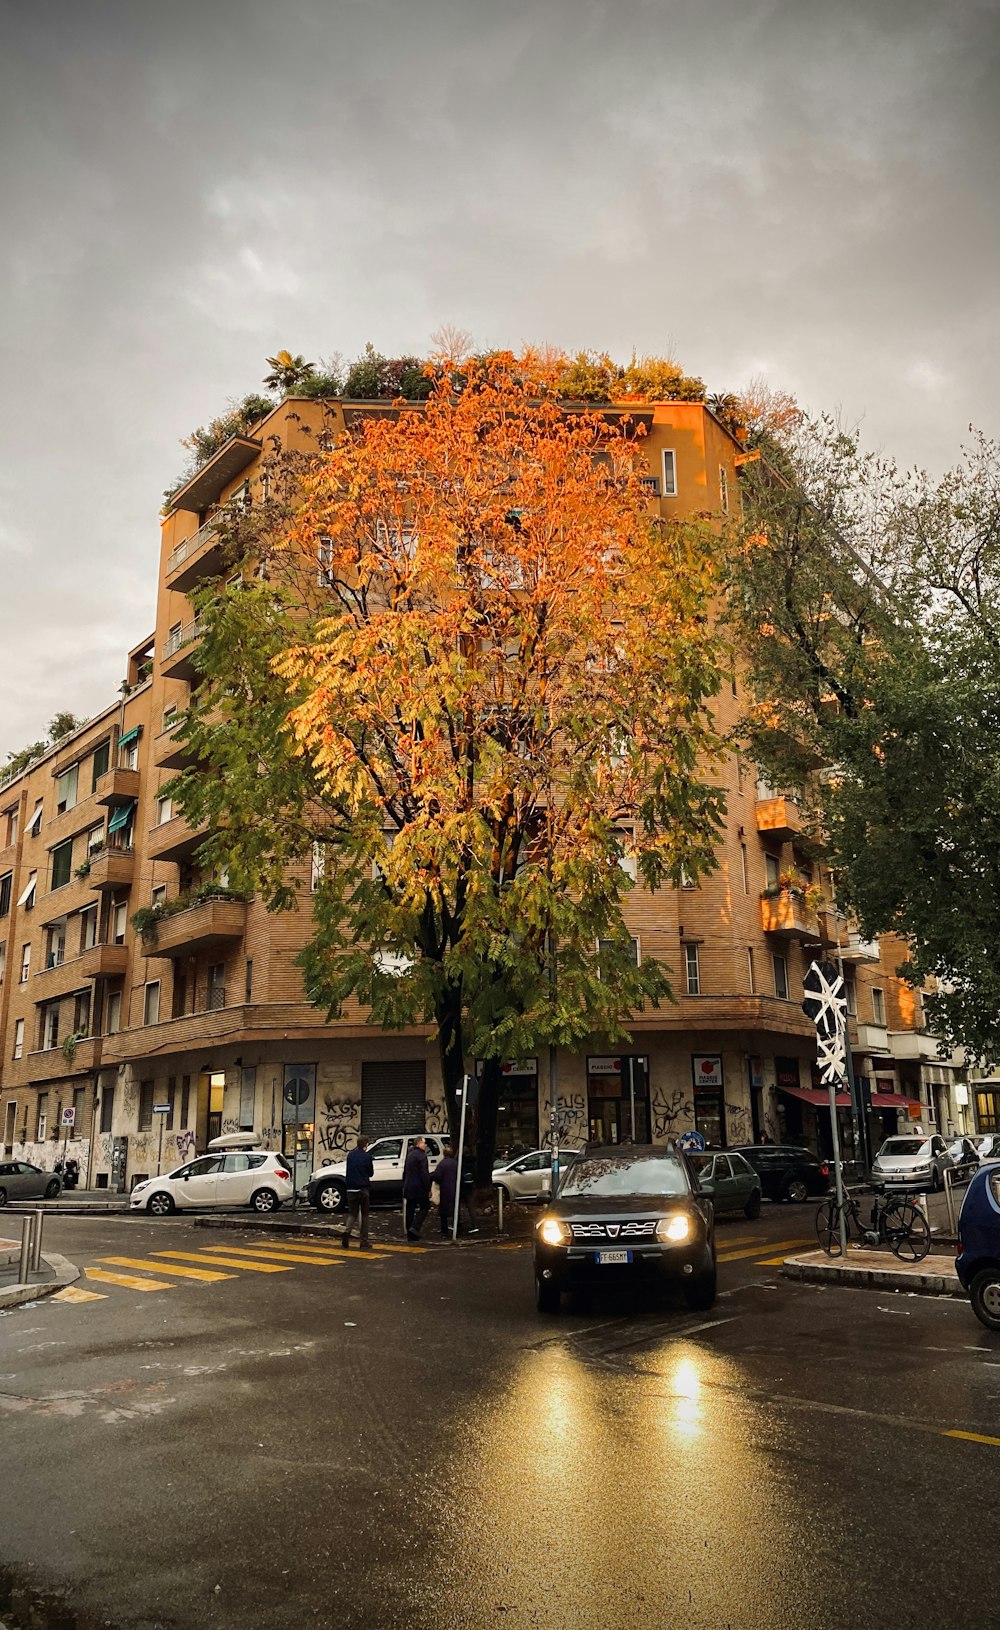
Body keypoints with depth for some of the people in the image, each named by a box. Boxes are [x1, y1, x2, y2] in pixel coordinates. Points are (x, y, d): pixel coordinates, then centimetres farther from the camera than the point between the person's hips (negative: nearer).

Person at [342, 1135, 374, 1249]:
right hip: (363, 1188, -3)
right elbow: (371, 1173, 0)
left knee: (352, 1213, 13)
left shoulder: (350, 1155, 3)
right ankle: (364, 1242, 5)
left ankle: (347, 1232, -15)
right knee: (364, 1215, 7)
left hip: (351, 1189, 3)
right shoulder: (367, 1156, -9)